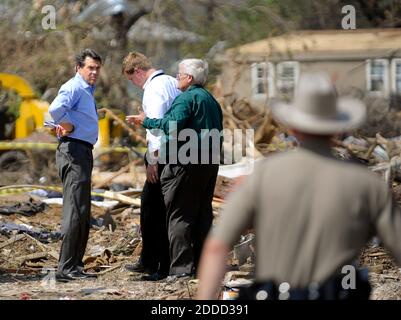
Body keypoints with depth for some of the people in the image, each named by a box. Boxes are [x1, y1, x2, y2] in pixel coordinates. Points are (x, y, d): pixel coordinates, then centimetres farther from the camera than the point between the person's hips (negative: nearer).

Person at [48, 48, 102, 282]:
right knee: (75, 211, -13)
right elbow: (55, 109, -32)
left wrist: (68, 127, 11)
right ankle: (66, 269, -14)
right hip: (74, 151, -11)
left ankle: (75, 265, 17)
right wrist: (69, 127, -16)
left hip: (83, 151, 11)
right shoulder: (74, 88, -12)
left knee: (83, 214, 12)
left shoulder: (88, 90, 20)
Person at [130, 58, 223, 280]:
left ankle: (181, 267, -10)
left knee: (179, 215, -6)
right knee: (202, 214, 12)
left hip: (186, 164, -9)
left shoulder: (186, 98, -11)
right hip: (209, 162, 9)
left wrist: (147, 121, -11)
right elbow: (218, 131, 20)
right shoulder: (211, 100, 17)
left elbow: (172, 125, -22)